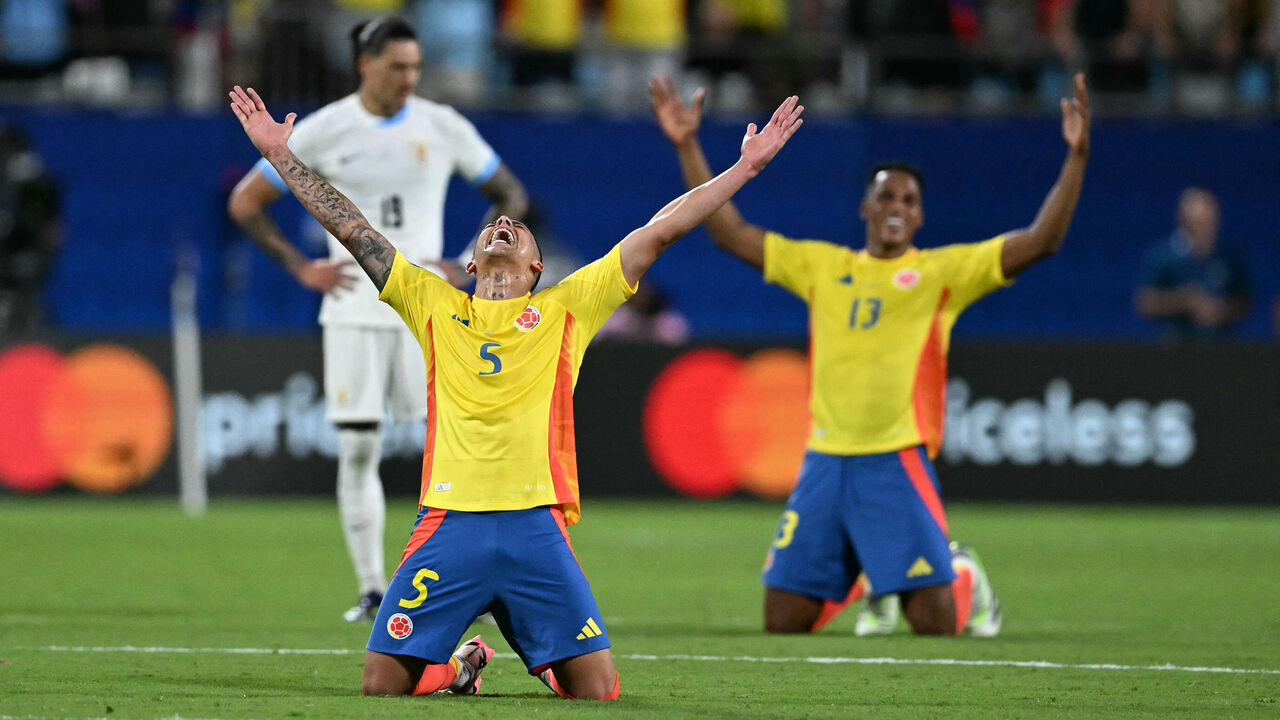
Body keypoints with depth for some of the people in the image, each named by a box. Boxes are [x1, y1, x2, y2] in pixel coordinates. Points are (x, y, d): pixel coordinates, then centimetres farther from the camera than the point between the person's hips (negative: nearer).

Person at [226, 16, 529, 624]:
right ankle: (371, 589, 7)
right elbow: (245, 203, 6)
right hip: (354, 302, 0)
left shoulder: (443, 127, 3)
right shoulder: (323, 131, 0)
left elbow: (511, 196, 14)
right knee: (357, 448, -2)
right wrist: (300, 268, -2)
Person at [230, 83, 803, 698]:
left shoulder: (565, 309, 15)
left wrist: (746, 167, 13)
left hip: (536, 526, -1)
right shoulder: (435, 306, 17)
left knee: (598, 690, -8)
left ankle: (548, 664, 28)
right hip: (449, 524, 1)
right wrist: (281, 155, 17)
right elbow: (351, 228, 18)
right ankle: (458, 666, 26)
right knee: (382, 685, -7)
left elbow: (659, 231, 14)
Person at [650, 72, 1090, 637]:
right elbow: (730, 232, 16)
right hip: (824, 460, 3)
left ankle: (966, 579, 27)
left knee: (935, 622, -10)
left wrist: (1076, 157, -15)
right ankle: (863, 584, 32)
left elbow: (1040, 241, -5)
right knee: (782, 621, 1)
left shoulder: (944, 270, 4)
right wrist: (687, 147, 11)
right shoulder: (822, 266, 14)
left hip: (896, 461, -3)